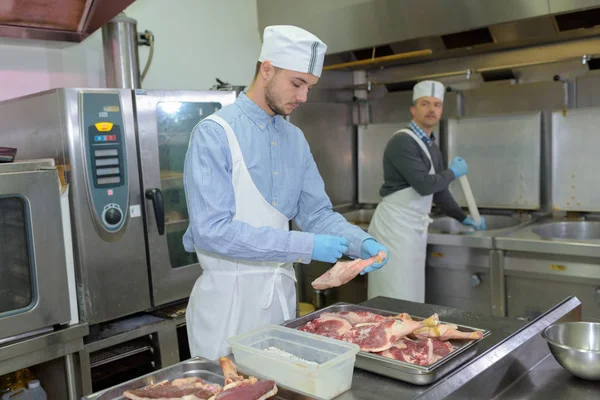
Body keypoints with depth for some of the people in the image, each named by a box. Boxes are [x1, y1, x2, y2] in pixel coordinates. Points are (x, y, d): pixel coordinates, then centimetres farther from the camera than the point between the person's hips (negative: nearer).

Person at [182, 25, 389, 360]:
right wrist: (304, 246, -26)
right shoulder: (215, 133, -16)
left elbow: (317, 213, 7)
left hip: (283, 291, 6)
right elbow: (211, 230, -24)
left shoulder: (296, 139, 6)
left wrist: (362, 242, -12)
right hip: (230, 295, -6)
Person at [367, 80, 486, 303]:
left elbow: (438, 190, 22)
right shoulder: (402, 142, -15)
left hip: (414, 227, 9)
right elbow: (424, 185, -21)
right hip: (395, 225, -9)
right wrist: (453, 173, -4)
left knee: (410, 298, 13)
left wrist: (463, 218, 20)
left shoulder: (432, 147, 15)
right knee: (397, 301, -5)